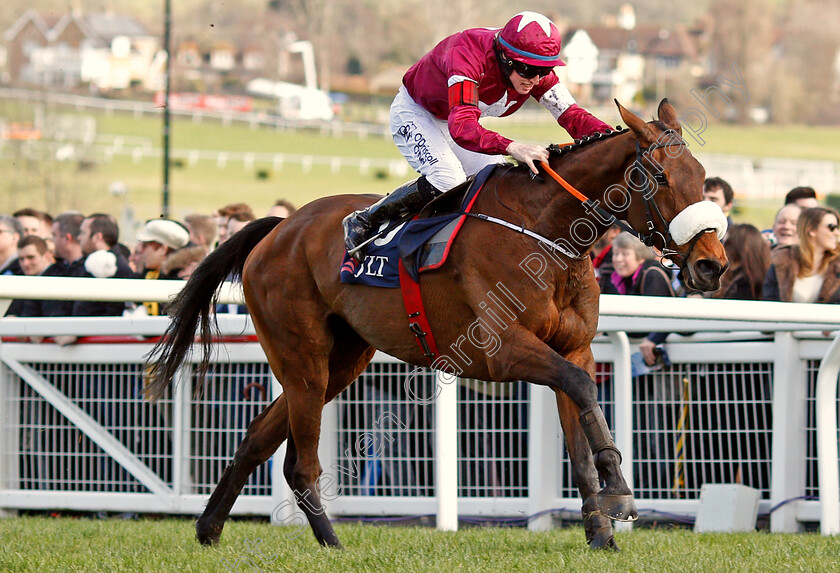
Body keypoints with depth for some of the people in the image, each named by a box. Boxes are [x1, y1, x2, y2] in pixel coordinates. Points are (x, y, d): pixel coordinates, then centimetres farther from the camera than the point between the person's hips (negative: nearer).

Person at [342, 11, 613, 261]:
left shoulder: (537, 73, -21)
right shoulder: (468, 56, -42)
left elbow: (572, 115, -21)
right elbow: (461, 128, -53)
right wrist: (511, 147, -69)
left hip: (462, 119, 7)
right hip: (414, 113, -7)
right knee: (448, 180, -29)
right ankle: (362, 221, -15)